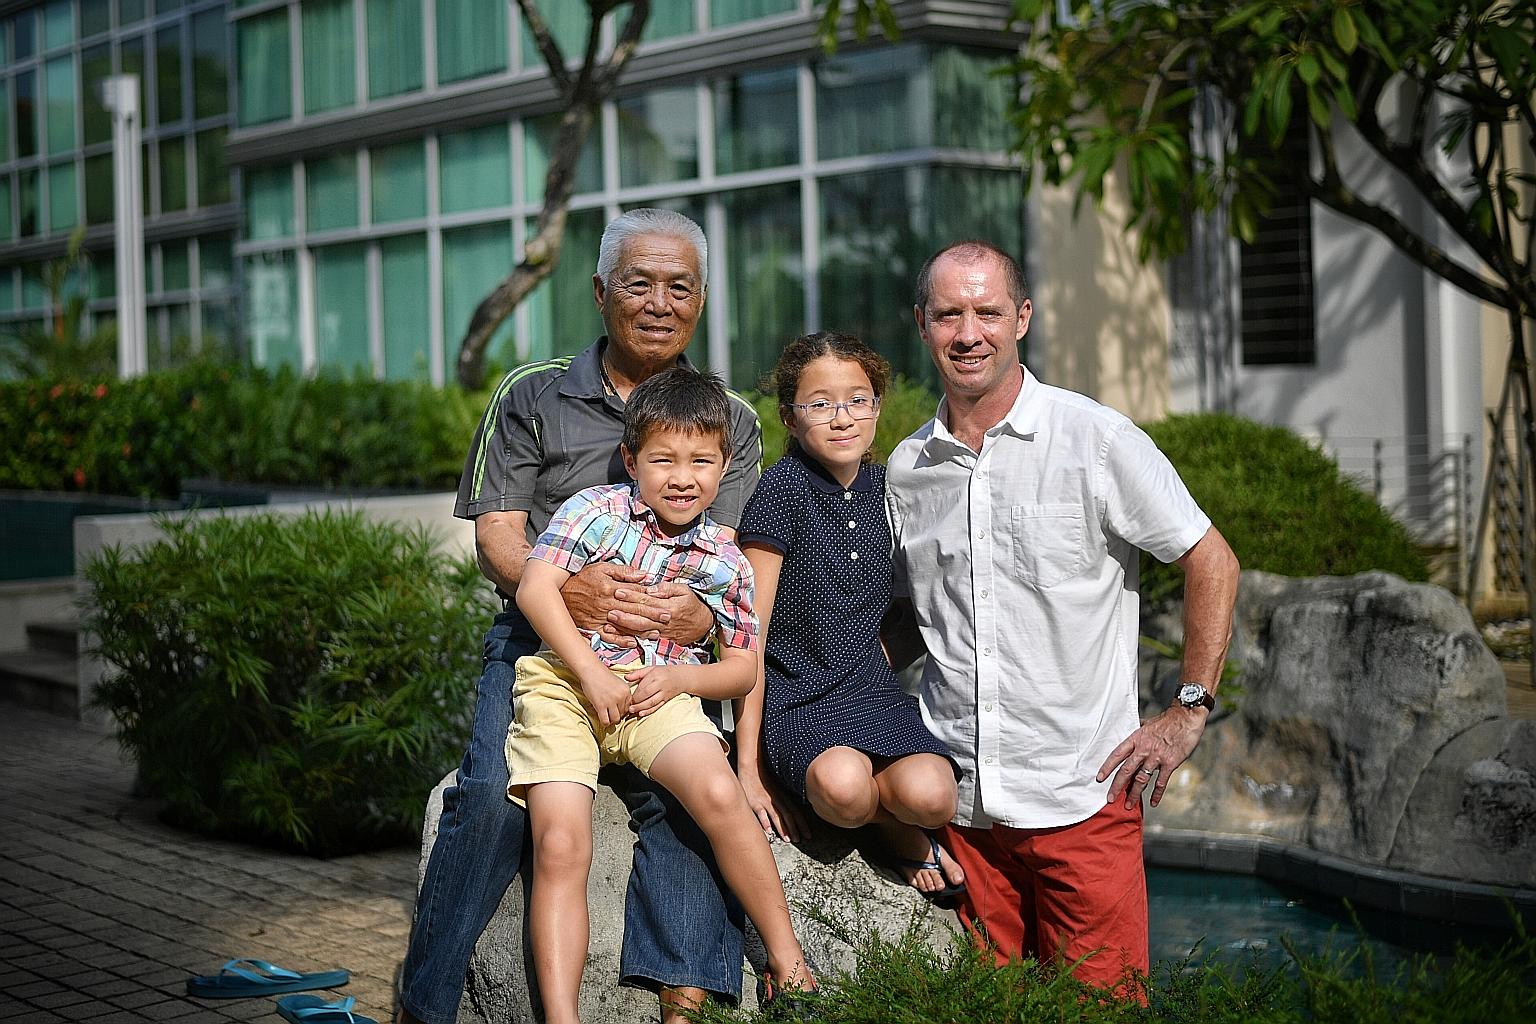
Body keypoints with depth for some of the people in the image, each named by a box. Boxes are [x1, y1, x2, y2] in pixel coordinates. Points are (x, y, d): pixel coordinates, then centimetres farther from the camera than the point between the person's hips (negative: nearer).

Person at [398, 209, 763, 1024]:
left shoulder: (730, 422, 14)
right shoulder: (532, 397, 10)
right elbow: (496, 532, 3)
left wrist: (703, 610, -22)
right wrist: (561, 586, -21)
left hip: (662, 653, 1)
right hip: (539, 640, -1)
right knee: (494, 795, -25)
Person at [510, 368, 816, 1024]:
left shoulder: (724, 561, 9)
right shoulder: (597, 510, 0)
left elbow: (743, 668, 12)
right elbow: (535, 589, -10)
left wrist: (678, 678, -7)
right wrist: (592, 673, -16)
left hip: (661, 692, 1)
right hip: (564, 680, -1)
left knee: (720, 795, -25)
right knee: (561, 847, -18)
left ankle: (787, 963, -11)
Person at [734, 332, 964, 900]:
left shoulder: (884, 488, 8)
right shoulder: (783, 490, -10)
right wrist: (749, 765, -12)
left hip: (871, 682, 4)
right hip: (794, 691, -4)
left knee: (930, 797, -27)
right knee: (844, 788, -36)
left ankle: (902, 829, 9)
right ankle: (897, 826, 0)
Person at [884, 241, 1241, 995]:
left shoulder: (1095, 439, -4)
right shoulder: (906, 468, 8)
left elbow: (1212, 564, 0)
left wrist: (1188, 713, -5)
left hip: (1082, 796, -3)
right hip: (958, 801, 4)